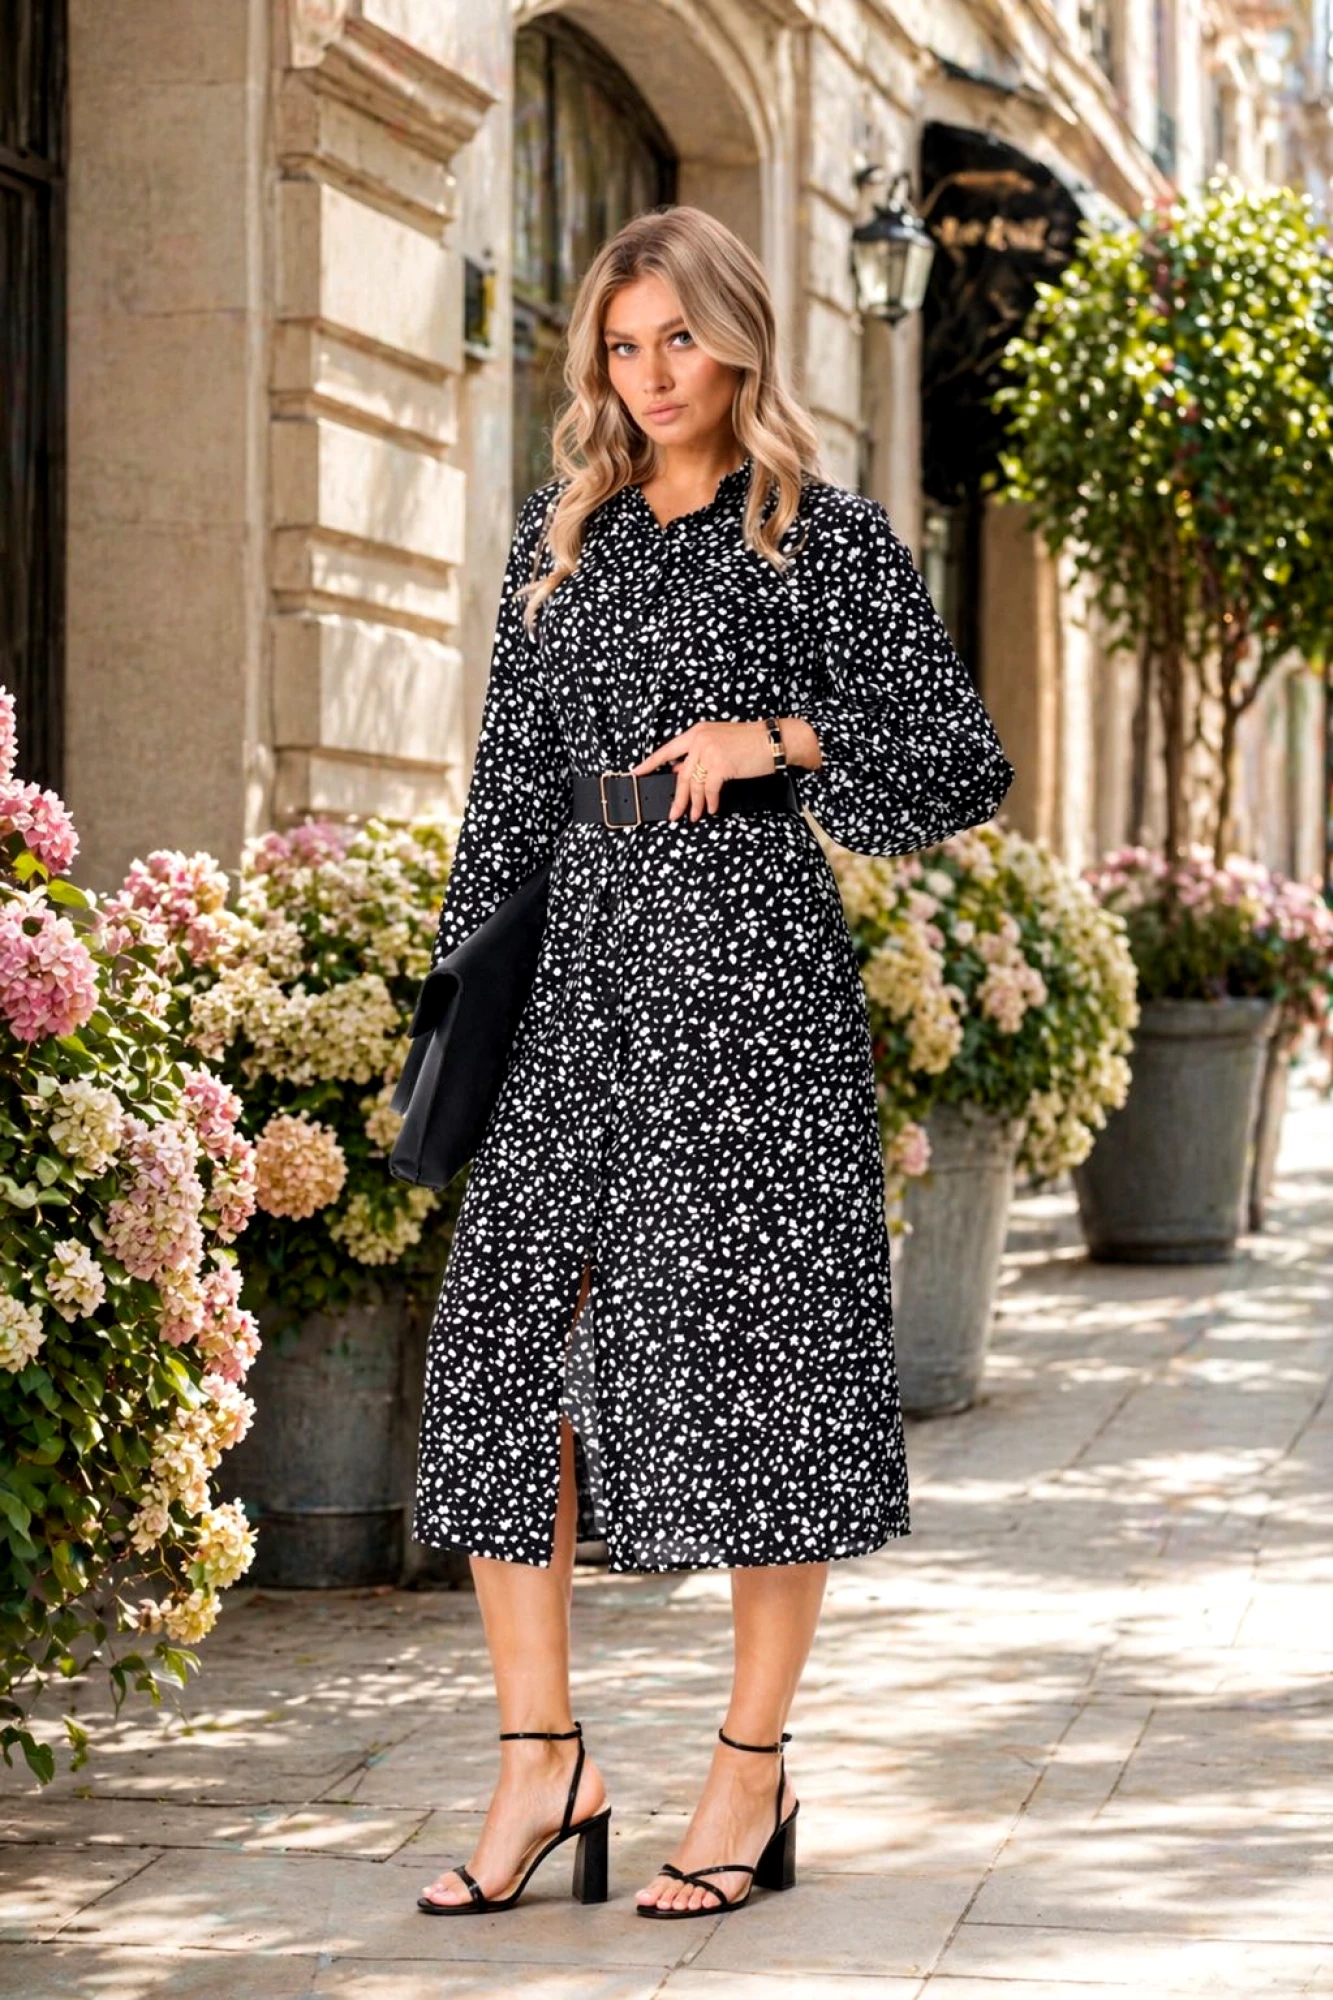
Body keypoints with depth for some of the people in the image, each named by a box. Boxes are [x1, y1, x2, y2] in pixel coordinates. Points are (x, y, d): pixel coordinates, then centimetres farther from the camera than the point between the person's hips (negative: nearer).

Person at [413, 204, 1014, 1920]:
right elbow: (510, 782, 16)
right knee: (509, 1329, -4)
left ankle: (753, 1773, 7)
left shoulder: (825, 538, 2)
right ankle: (541, 1759, 4)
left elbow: (965, 765, 0)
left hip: (744, 960, -5)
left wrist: (779, 738, -13)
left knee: (746, 1340, -3)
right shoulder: (563, 536, 15)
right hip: (577, 963, 5)